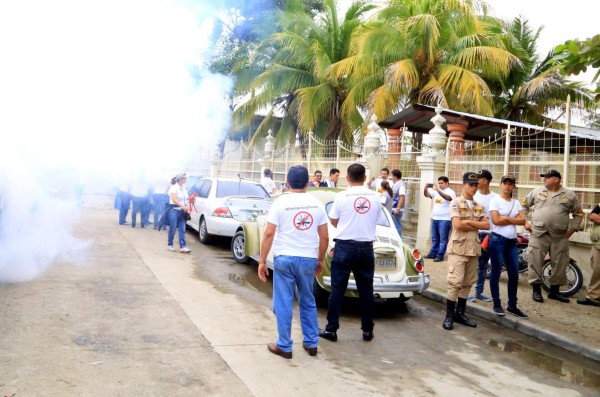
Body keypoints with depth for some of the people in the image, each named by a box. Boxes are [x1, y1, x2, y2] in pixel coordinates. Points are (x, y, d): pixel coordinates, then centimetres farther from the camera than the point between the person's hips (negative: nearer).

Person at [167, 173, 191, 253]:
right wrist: (183, 206, -30)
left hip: (182, 211, 6)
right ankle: (170, 245, 16)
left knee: (182, 229, -1)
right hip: (174, 210, -6)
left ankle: (182, 246, -3)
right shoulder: (174, 187, -9)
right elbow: (174, 199, -19)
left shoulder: (184, 188, 13)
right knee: (172, 229, 1)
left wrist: (187, 208, 8)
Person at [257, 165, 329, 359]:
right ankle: (311, 343, 24)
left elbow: (268, 234, -11)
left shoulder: (281, 202, -7)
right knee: (308, 302, 18)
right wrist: (320, 260, 16)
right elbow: (325, 237, 4)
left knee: (283, 305, 6)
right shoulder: (316, 203, 2)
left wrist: (262, 261, -5)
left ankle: (284, 347, 12)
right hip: (308, 259, 3)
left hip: (284, 258, -3)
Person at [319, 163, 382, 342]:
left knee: (337, 289, 4)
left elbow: (333, 221, 3)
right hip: (366, 248, 3)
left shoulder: (341, 196, -8)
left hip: (344, 247, -2)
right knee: (366, 290, 11)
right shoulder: (375, 197, 0)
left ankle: (331, 329, 8)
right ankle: (367, 330, 18)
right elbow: (375, 220, 12)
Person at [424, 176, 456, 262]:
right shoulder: (436, 191, 12)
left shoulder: (450, 192, -7)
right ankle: (433, 253, 22)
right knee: (434, 238, 14)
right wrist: (425, 189, -18)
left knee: (443, 238, -2)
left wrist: (437, 190, -40)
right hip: (434, 218, 7)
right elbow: (427, 195, 5)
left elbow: (447, 197, -27)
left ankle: (440, 255, 0)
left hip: (445, 219, -7)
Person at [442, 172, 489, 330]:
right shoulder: (456, 202, -3)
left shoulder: (479, 206, 14)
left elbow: (487, 225, 3)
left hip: (473, 248, 6)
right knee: (455, 282, -8)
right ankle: (449, 316, -2)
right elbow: (457, 224, -16)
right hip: (458, 248, -6)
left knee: (467, 283, 9)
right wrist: (476, 225, -5)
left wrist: (469, 222, -10)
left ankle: (460, 313, 18)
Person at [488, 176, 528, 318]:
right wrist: (514, 219, -6)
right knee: (496, 273, 2)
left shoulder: (516, 203, 12)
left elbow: (523, 221, -1)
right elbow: (496, 220, -15)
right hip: (497, 240, -6)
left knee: (514, 275, 7)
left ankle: (512, 306, 18)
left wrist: (506, 218, -12)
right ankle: (497, 304, 12)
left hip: (512, 242, 6)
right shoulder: (495, 200, -4)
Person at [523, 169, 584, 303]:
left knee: (559, 264, 7)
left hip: (560, 237, 1)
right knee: (535, 262, -2)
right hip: (538, 234, -1)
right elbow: (524, 205, 13)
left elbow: (578, 214, 12)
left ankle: (554, 291, 22)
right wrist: (525, 222, 4)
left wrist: (572, 229, 4)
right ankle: (536, 290, 10)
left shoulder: (570, 196, 5)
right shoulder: (537, 192, 5)